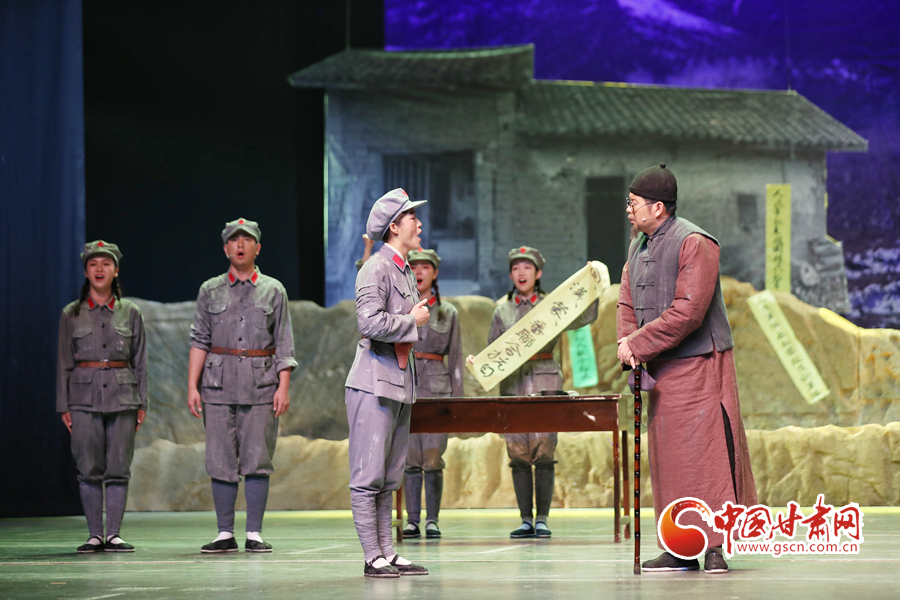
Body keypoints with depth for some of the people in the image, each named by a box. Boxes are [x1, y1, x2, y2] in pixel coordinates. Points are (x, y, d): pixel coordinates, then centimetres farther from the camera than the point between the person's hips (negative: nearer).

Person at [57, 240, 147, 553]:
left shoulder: (130, 312, 8)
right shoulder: (71, 314, 6)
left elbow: (140, 361, 9)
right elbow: (64, 362, 6)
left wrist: (142, 402, 3)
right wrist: (64, 405, 1)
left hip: (122, 394, 1)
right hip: (85, 395, -1)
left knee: (119, 468, -2)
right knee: (89, 469, -2)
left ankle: (113, 534, 2)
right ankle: (95, 535, 3)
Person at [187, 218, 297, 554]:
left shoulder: (273, 290, 8)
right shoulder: (210, 291, 9)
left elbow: (284, 344, 5)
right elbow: (199, 341, 7)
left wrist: (284, 387, -4)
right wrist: (192, 387, 0)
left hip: (261, 383, -1)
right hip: (219, 384, 1)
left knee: (257, 460, -3)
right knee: (221, 460, 0)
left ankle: (255, 535, 2)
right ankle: (225, 535, 5)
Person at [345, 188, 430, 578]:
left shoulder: (404, 271, 18)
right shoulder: (376, 269, -11)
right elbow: (370, 322, -23)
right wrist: (412, 320, -11)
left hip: (400, 382, 9)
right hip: (373, 384, -9)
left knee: (388, 478, 10)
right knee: (369, 476, -6)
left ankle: (387, 553, 13)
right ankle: (372, 557, -6)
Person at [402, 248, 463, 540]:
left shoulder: (448, 312, 11)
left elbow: (455, 358, 11)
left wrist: (457, 397, 7)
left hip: (437, 386, 0)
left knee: (433, 457, -6)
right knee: (410, 457, -2)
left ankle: (432, 519, 0)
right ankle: (412, 519, 3)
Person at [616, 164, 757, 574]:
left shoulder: (694, 243, -14)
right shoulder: (639, 246, 15)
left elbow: (688, 311, -21)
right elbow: (627, 302, 15)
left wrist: (638, 344, -17)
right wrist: (626, 341, -6)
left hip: (698, 365, -8)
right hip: (661, 369, 8)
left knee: (705, 452, -9)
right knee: (667, 457, 7)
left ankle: (715, 547, -8)